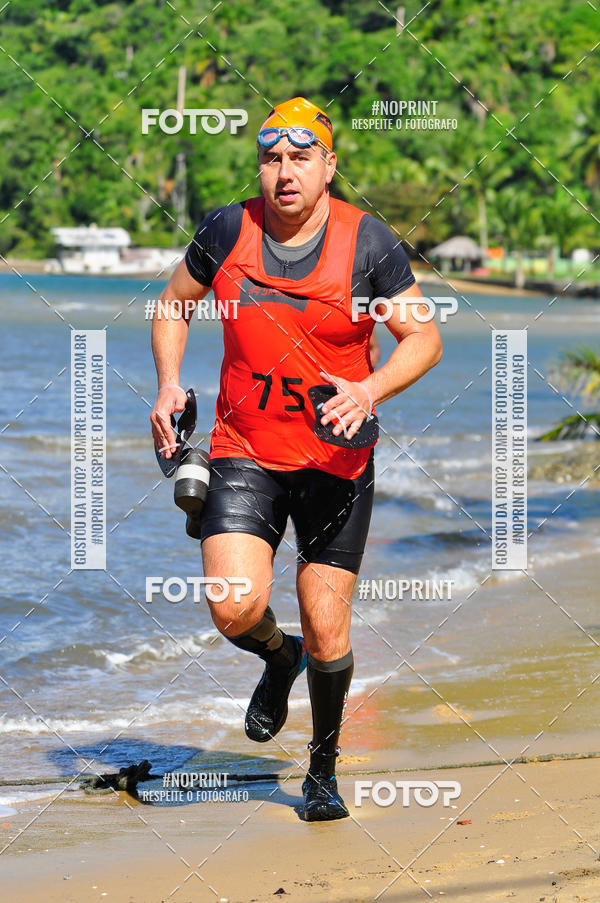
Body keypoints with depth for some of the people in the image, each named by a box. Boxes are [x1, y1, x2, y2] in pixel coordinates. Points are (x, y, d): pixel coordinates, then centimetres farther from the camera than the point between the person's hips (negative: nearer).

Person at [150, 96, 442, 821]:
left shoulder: (367, 242, -8)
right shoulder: (228, 231, -2)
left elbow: (424, 338, -3)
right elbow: (175, 303, 15)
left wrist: (369, 390, -21)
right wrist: (168, 383, 0)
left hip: (337, 459, -1)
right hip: (244, 454, 1)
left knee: (326, 634, 0)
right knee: (235, 609, -17)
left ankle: (323, 768, 25)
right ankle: (278, 661, 21)